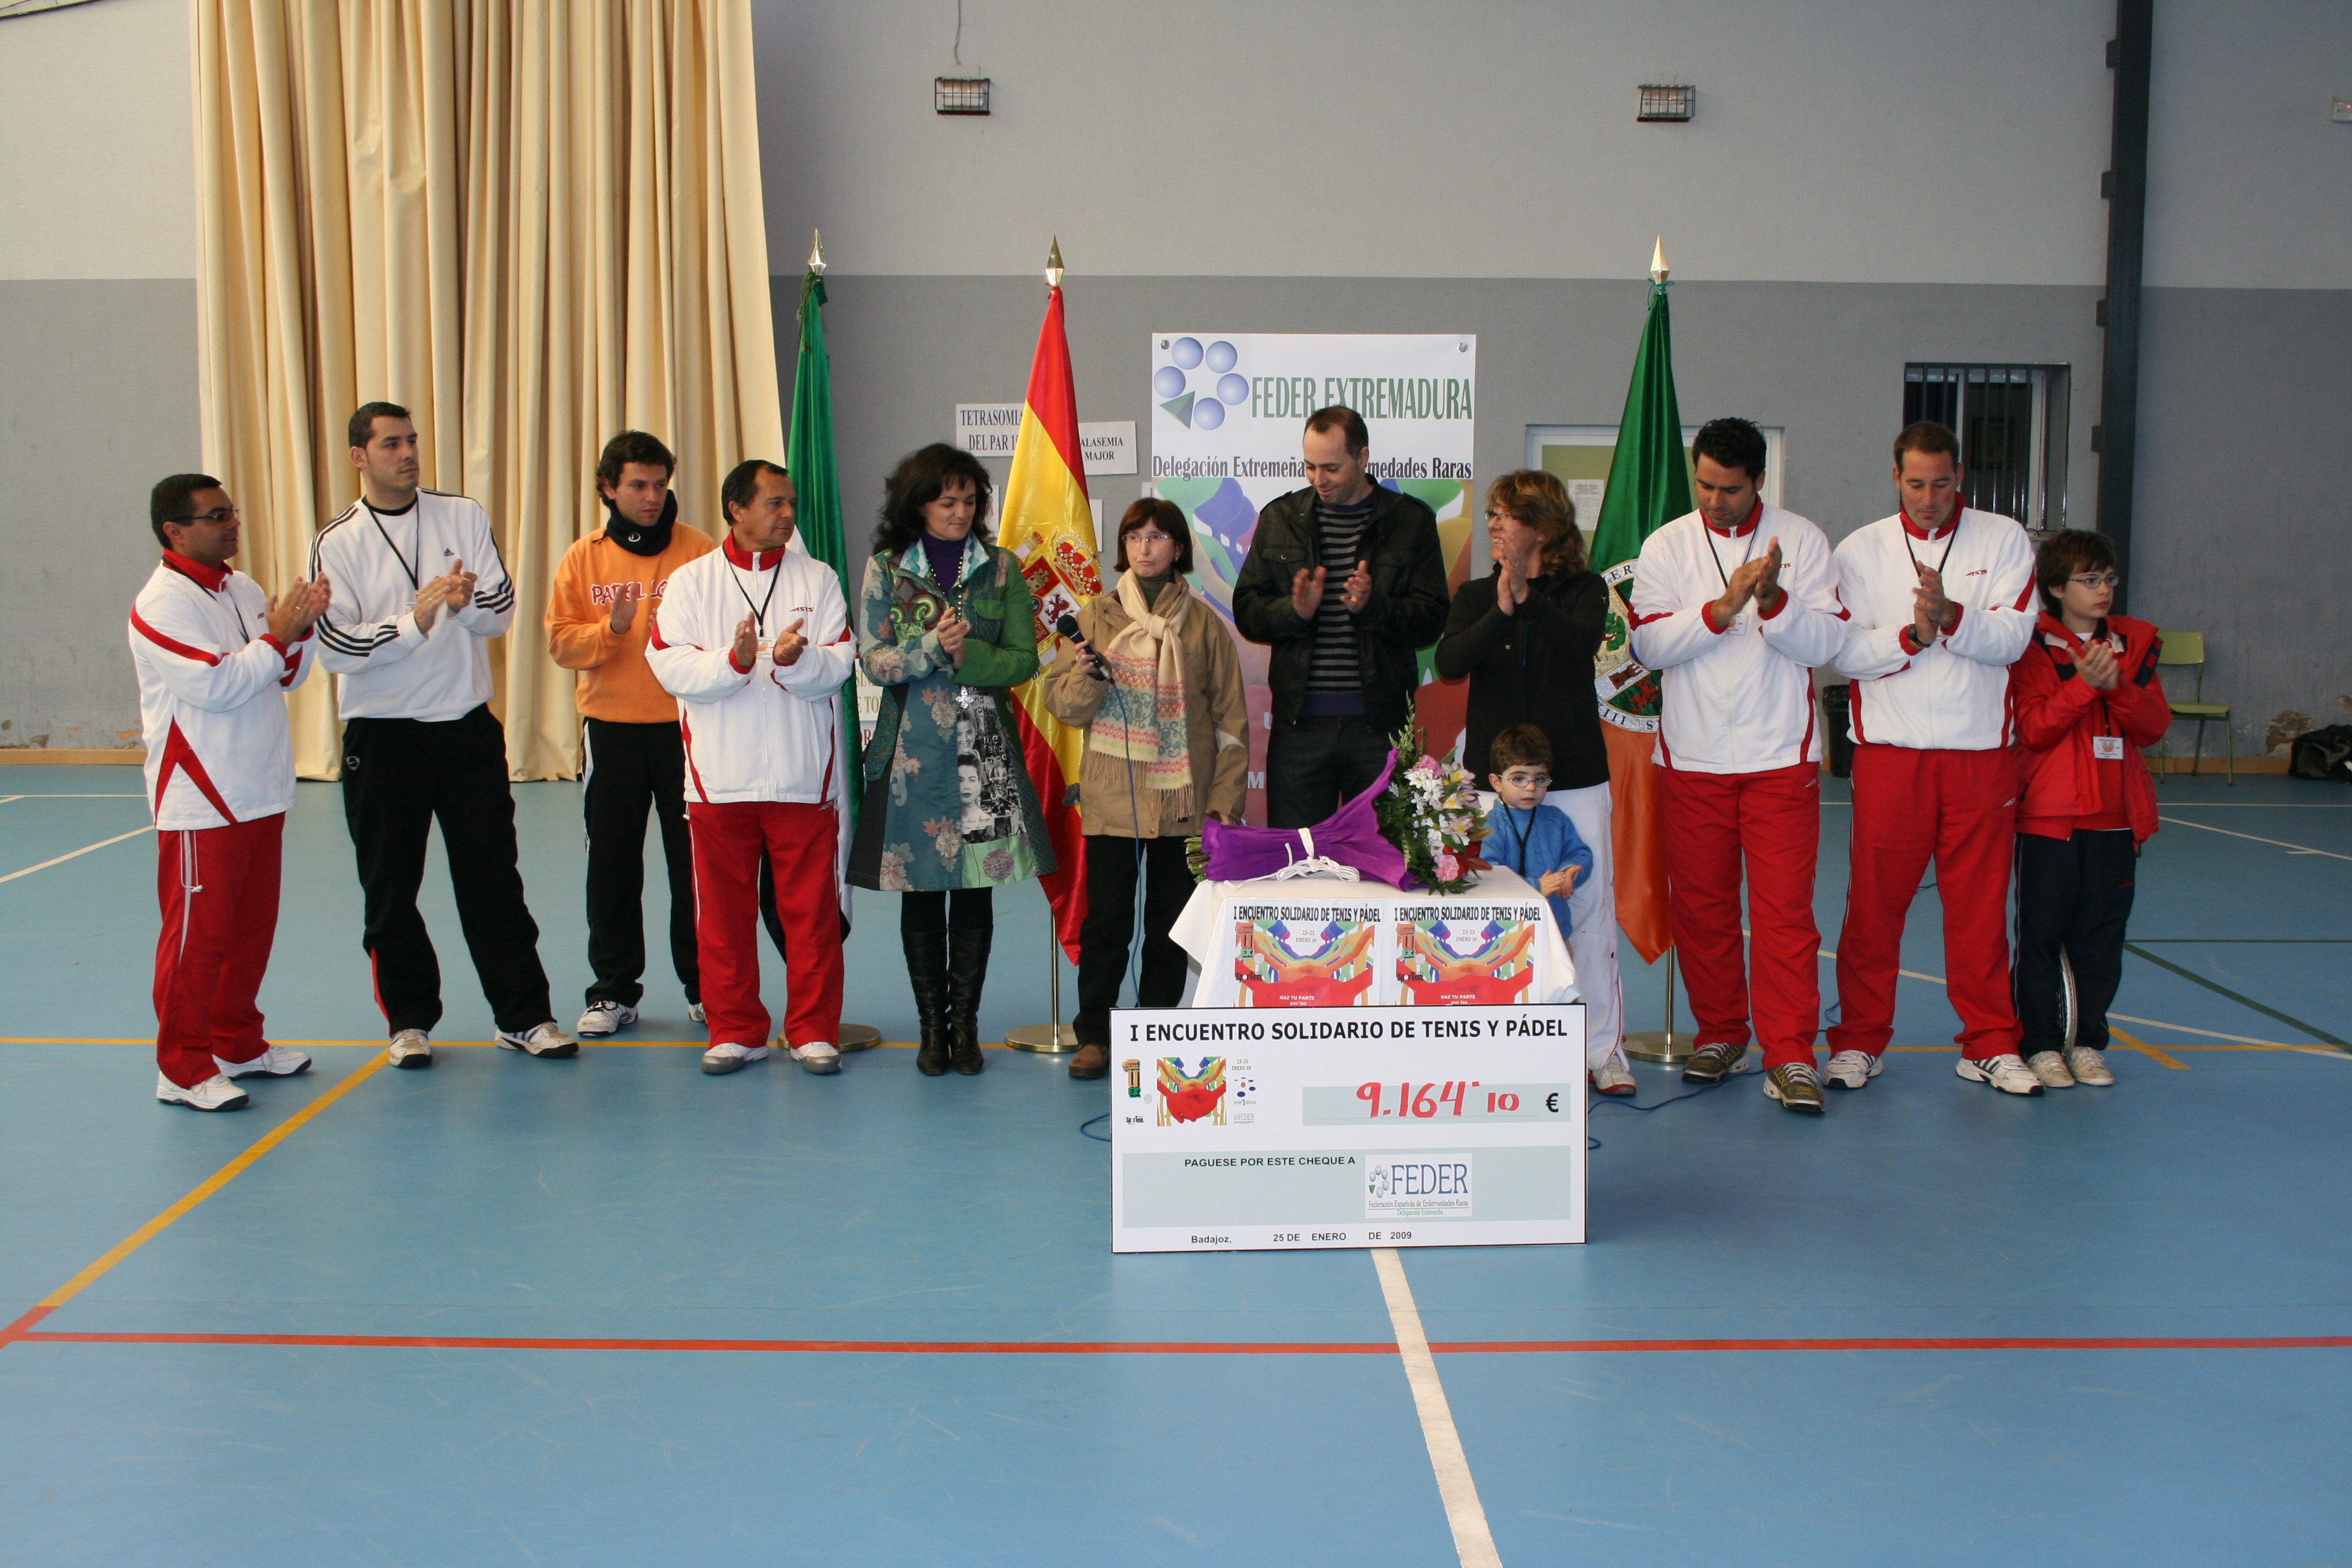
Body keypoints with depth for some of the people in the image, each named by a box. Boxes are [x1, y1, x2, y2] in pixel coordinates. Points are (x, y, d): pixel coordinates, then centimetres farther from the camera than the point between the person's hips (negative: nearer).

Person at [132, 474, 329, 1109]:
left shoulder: (244, 590, 12)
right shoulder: (163, 603, -13)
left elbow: (288, 676, 15)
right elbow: (216, 686, -22)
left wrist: (303, 628, -3)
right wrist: (278, 636, -17)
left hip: (261, 793, 8)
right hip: (201, 801, -8)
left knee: (252, 927, 15)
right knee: (197, 936, -3)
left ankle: (238, 1043, 28)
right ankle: (183, 1069, 5)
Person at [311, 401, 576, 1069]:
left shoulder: (464, 517, 4)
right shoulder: (336, 544, -2)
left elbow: (502, 609, 1)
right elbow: (336, 647, -9)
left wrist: (465, 602, -20)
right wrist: (415, 620, -20)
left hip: (467, 726, 1)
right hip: (380, 737, -1)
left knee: (493, 877, 4)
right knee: (390, 888, 7)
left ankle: (524, 1015, 11)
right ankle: (410, 1020, 20)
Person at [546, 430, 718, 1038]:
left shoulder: (701, 552, 0)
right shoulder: (584, 558, 6)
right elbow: (560, 641, 1)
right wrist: (611, 628, -15)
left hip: (685, 729, -2)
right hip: (610, 731, 2)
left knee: (694, 862, 3)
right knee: (612, 866, 8)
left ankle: (703, 986, 15)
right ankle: (614, 990, 18)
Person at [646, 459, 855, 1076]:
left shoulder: (817, 579, 6)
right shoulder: (691, 581, 5)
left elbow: (837, 666, -3)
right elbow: (669, 665, -6)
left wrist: (796, 660, -22)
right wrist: (732, 661, -22)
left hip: (803, 776, 0)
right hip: (719, 778, 0)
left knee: (811, 909, 2)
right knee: (724, 910, 7)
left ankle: (814, 1030, 14)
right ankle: (735, 1031, 19)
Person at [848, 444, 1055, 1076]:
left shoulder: (1001, 568, 8)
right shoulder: (885, 569, 4)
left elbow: (1024, 658, 2)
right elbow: (875, 661, -2)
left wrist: (968, 657, -14)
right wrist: (933, 646, -17)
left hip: (985, 745, 1)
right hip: (913, 745, -1)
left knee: (977, 887, 2)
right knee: (920, 890, 2)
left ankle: (965, 1023, 12)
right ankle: (932, 1025, 13)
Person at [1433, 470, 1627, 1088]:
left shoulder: (1584, 590, 2)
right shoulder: (1475, 597, 9)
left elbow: (1583, 641, -20)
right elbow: (1449, 663, -10)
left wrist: (1528, 599, -34)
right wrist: (1501, 611, -24)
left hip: (1574, 777, -2)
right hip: (1491, 777, 2)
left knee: (1589, 907, -1)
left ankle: (1604, 1048, 7)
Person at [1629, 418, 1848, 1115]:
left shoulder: (1801, 540, 3)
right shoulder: (1666, 547, 4)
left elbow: (1826, 642, -3)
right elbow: (1650, 644, -6)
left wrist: (1773, 601, -20)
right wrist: (1724, 607, -18)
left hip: (1781, 757, -1)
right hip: (1691, 757, 2)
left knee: (1785, 907, -5)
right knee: (1699, 905, 8)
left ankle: (1790, 1055, -1)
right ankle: (1720, 1033, 24)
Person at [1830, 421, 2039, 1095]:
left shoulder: (2003, 540, 5)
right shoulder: (1860, 550, 5)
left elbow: (2012, 635, -5)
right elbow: (1847, 652, -2)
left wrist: (1952, 615, -22)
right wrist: (1910, 636, -18)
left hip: (1981, 749, 0)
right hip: (1889, 747, 0)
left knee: (1981, 902, 4)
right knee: (1874, 901, 2)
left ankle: (1990, 1045, 16)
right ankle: (1858, 1040, 14)